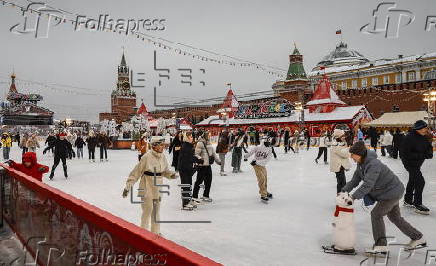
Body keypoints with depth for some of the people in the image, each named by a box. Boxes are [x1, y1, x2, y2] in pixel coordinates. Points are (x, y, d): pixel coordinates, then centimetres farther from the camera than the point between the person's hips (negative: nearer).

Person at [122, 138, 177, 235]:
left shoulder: (162, 157, 2)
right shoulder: (147, 157, -17)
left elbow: (165, 171, 13)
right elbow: (136, 172, -13)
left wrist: (171, 174, -8)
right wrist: (128, 185, -13)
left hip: (158, 188, 6)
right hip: (147, 187, -6)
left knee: (156, 210, 16)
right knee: (147, 210, 1)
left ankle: (156, 231, 30)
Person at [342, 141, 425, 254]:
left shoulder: (373, 164, -33)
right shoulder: (361, 164, -2)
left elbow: (367, 184, -41)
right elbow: (355, 180, 0)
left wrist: (353, 197, -40)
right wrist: (344, 191, -11)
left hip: (392, 192, -10)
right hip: (392, 191, 10)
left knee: (376, 214, -9)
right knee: (395, 217, 21)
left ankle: (381, 246, -1)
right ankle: (418, 238, 38)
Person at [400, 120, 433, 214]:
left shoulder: (423, 137, -3)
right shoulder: (410, 138, -28)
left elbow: (428, 146, 8)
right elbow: (404, 153, -30)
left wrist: (429, 153, -15)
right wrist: (421, 155, -32)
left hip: (417, 163, 9)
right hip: (409, 162, -9)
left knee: (413, 181, 20)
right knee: (420, 181, -13)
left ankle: (408, 200, 37)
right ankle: (417, 205, -2)